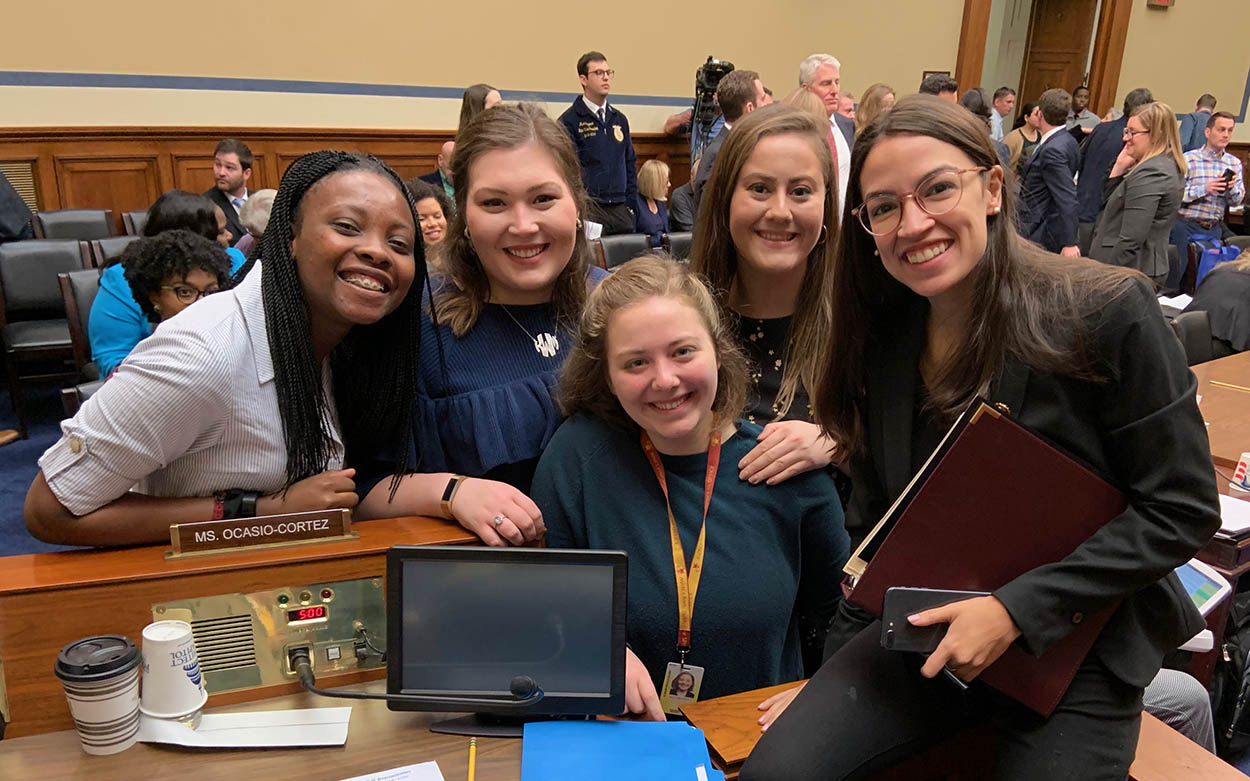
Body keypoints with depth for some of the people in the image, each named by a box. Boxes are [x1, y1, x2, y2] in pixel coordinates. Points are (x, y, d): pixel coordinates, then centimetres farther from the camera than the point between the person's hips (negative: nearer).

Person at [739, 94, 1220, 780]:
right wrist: (837, 666, 5)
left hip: (1078, 646, -2)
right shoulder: (882, 336, -2)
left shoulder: (1108, 312, -16)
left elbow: (1182, 511, -12)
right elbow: (875, 518, 6)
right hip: (925, 627, 3)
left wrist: (1017, 607, -20)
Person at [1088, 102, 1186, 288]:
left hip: (1133, 272, -10)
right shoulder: (1168, 166, 15)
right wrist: (1120, 167, 7)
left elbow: (1130, 241, -23)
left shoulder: (1150, 173, -17)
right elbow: (1111, 198, 21)